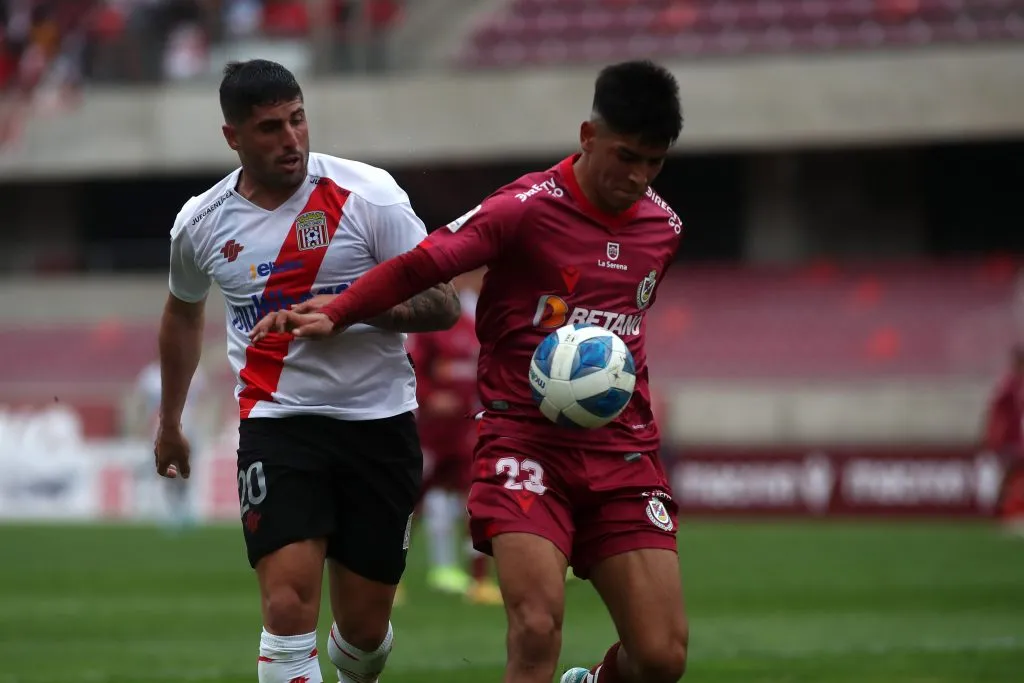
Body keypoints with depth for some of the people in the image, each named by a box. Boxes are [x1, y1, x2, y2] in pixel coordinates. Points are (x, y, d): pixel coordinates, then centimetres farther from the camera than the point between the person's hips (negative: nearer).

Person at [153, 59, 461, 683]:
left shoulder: (367, 193, -8)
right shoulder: (200, 223, 2)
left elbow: (444, 303, -7)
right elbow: (184, 312, 24)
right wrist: (169, 424, 31)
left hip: (380, 421, 0)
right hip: (277, 422, 0)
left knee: (365, 628, 7)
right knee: (289, 607, -19)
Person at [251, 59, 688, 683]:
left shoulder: (664, 228, 8)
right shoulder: (527, 208, -9)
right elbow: (422, 264, -11)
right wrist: (336, 315, -20)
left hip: (623, 451, 4)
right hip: (526, 442, -4)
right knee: (536, 631, -22)